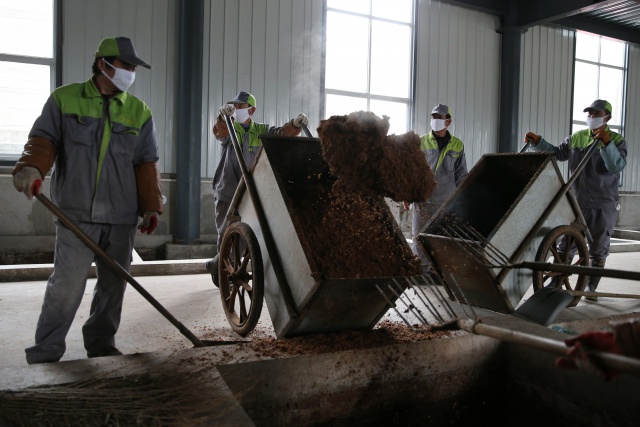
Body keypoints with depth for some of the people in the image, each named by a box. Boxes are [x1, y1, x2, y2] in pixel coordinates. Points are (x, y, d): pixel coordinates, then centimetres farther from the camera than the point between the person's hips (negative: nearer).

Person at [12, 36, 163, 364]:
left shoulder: (139, 112, 13)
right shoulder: (64, 99, 8)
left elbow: (147, 164, 11)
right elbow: (44, 140, 2)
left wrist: (150, 207, 5)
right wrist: (31, 168, -19)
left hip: (122, 217, 3)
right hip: (77, 213, -3)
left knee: (113, 284, 8)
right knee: (66, 284, -5)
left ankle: (101, 343, 23)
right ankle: (45, 351, 9)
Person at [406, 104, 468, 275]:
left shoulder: (457, 145, 8)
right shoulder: (421, 142, 4)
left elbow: (461, 174, 13)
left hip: (447, 201, 1)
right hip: (423, 199, -1)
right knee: (420, 236, -1)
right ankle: (422, 269, 8)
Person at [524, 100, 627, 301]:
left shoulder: (616, 140, -2)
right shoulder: (576, 138, 8)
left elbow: (617, 166, -17)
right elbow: (557, 153, 13)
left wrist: (606, 143, -29)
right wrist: (537, 142, 1)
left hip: (603, 205, -2)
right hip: (576, 202, 3)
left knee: (598, 251, 8)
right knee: (565, 246, 5)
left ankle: (591, 288, 19)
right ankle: (555, 283, 13)